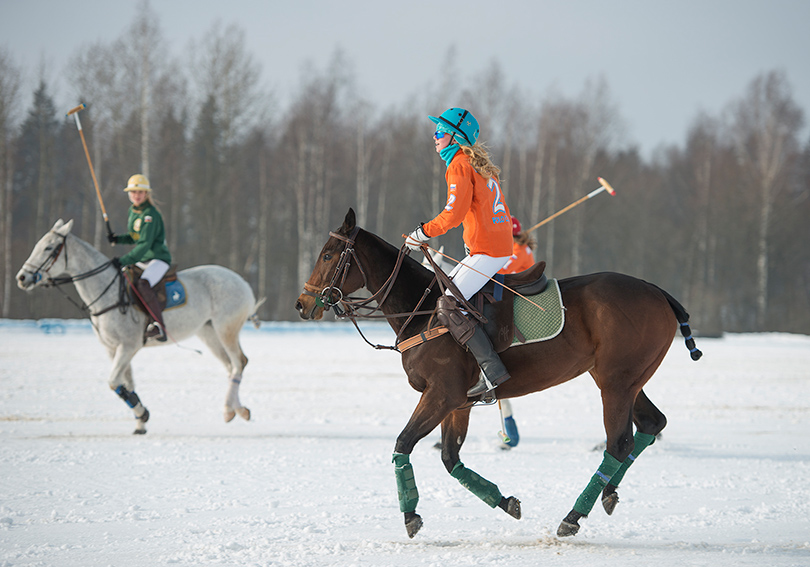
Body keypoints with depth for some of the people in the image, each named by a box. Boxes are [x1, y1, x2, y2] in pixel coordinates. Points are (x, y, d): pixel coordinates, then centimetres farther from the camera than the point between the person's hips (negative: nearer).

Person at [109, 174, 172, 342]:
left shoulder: (150, 215, -17)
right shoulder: (133, 211, 10)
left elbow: (144, 244, -25)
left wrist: (124, 261, -30)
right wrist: (117, 239, 4)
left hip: (158, 259, -10)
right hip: (141, 261, 10)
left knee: (143, 285, -35)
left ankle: (159, 326, -38)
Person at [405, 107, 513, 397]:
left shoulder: (459, 165, -10)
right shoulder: (478, 163, 20)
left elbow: (453, 213, -20)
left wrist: (423, 232, -10)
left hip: (487, 252, -10)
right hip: (500, 244, 10)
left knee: (448, 306, -15)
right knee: (444, 285, 22)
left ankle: (491, 367, -23)